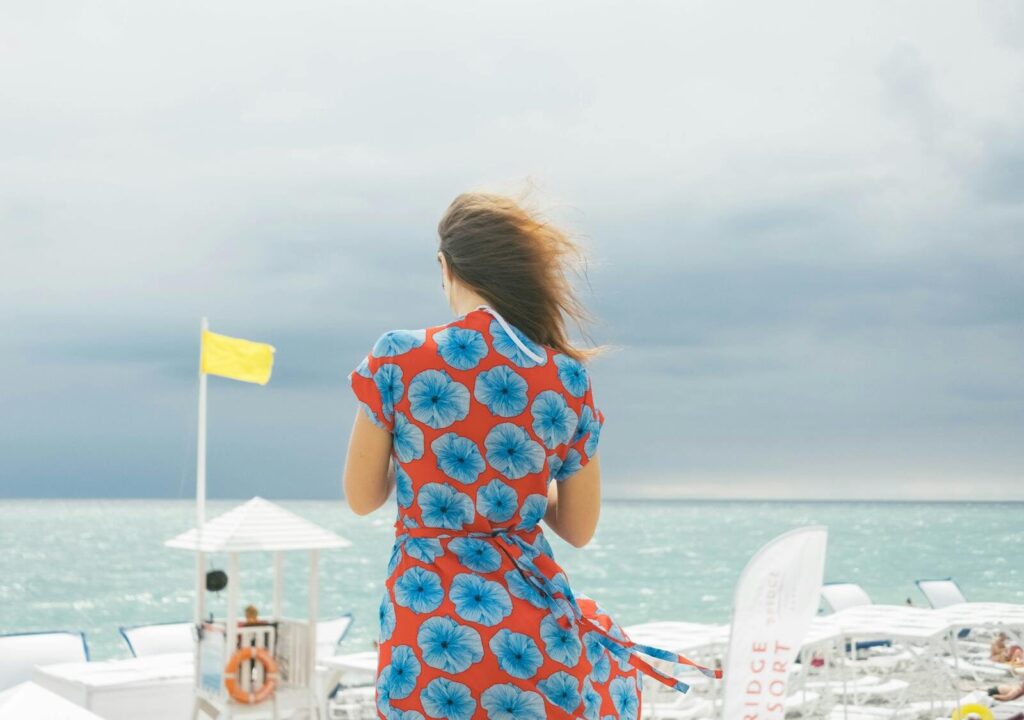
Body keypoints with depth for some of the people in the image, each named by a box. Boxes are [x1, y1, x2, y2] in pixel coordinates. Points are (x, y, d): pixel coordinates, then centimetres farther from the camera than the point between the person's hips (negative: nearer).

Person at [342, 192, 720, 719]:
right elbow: (579, 530, 8)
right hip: (534, 644, 1)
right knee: (618, 660, 33)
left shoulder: (396, 360, -8)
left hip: (427, 656, -1)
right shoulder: (567, 377, -2)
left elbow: (361, 498, 4)